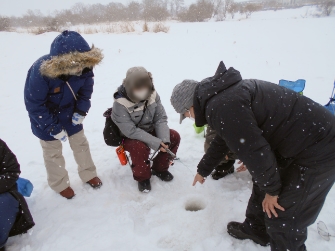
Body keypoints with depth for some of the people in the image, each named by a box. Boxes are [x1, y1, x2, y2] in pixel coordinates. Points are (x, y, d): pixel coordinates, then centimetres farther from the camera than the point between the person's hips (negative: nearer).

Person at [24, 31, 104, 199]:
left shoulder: (84, 66, -24)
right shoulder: (39, 72, -36)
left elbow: (86, 89, -4)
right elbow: (34, 105, -26)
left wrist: (81, 111, -14)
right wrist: (53, 127, -23)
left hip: (70, 112, 4)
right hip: (46, 115, -4)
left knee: (80, 143, 13)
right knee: (53, 151, 9)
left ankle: (88, 174, 34)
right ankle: (60, 184, 30)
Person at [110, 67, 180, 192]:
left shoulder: (153, 95, -14)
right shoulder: (120, 104, -28)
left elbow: (161, 119, -11)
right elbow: (131, 131, -30)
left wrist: (164, 140, -27)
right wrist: (156, 143, -34)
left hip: (150, 131, 5)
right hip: (129, 137, -5)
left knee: (174, 137, -11)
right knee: (140, 147, -35)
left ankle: (160, 168, 10)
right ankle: (142, 177, -5)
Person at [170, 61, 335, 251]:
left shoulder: (221, 106, -25)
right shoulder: (223, 95, 9)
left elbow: (255, 152, -24)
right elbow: (223, 141, 23)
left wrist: (271, 189, -5)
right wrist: (203, 170, 35)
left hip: (317, 151, -10)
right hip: (294, 143, 10)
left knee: (282, 217, 2)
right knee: (262, 188, 23)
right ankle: (255, 229, 46)